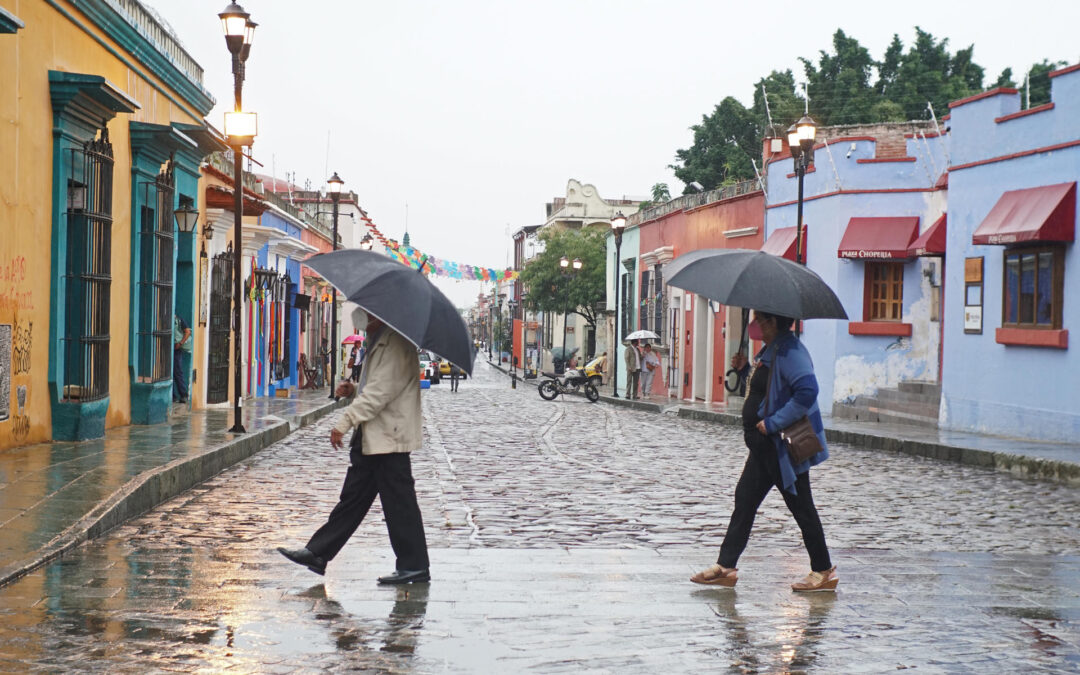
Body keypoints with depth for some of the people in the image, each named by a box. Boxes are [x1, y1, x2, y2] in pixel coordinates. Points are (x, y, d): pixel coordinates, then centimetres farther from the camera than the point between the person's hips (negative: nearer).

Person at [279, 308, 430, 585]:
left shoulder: (397, 343, -15)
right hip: (371, 437, 10)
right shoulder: (378, 341, 17)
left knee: (398, 503, -3)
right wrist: (354, 390, 6)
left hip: (389, 437, -10)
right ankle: (317, 554, 17)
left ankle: (414, 566, 5)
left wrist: (345, 422, -24)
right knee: (353, 497, 13)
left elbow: (382, 390, -23)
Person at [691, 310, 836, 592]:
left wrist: (773, 423, -27)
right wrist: (744, 368, 7)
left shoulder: (789, 350, -20)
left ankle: (823, 571, 13)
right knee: (744, 500, 10)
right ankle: (725, 567, 14)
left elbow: (807, 391, -31)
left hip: (783, 445, -11)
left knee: (800, 506, 1)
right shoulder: (770, 349, 12)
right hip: (765, 446, 11)